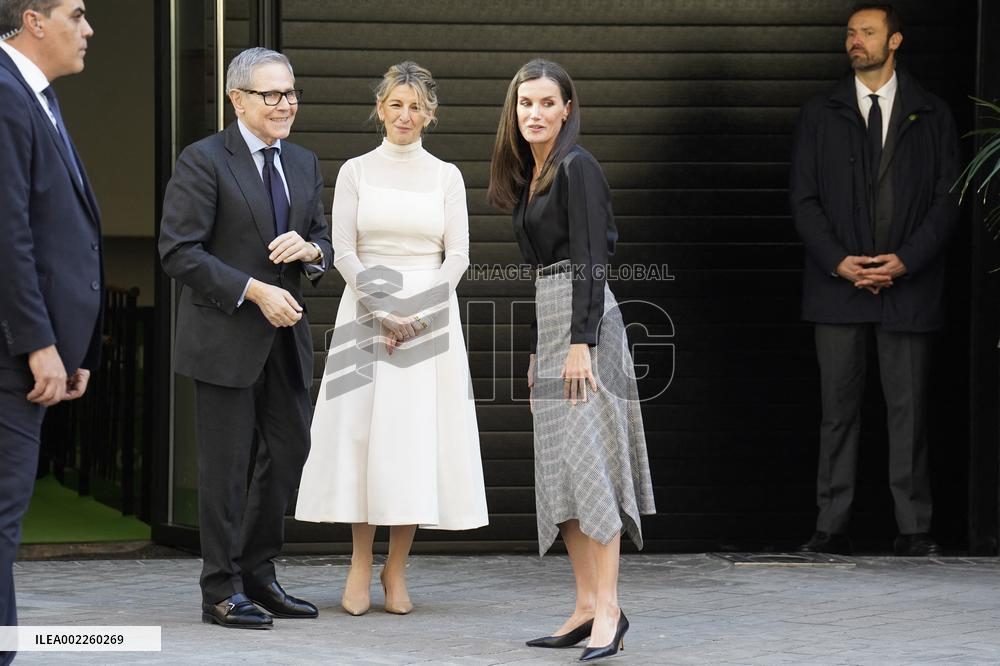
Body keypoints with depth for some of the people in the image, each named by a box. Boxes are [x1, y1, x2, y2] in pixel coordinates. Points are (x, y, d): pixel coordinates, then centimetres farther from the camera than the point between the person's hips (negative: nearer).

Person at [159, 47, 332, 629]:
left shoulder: (304, 164, 13)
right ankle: (223, 591, 8)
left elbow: (327, 244, 18)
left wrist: (309, 249, -7)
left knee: (290, 451, 9)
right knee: (227, 464, -1)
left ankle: (258, 575, 23)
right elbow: (179, 252, -13)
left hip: (286, 336, 7)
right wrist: (254, 291, -19)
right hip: (225, 336, -6)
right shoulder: (204, 161, -8)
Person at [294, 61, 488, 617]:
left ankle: (396, 570, 5)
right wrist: (383, 313, -10)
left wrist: (418, 316, -9)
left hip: (431, 315, 1)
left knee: (417, 437, -2)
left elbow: (457, 256, 3)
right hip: (366, 312, -1)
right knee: (361, 432, -4)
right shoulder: (356, 172, 5)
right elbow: (344, 252, 0)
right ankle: (361, 565, 3)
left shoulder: (446, 176, 7)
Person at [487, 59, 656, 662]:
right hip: (549, 318, 9)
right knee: (560, 466, 6)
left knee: (587, 457, -14)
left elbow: (591, 258, -17)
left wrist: (581, 341, -23)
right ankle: (587, 606, 8)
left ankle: (609, 608, -15)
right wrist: (537, 350, 21)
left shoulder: (576, 167, -10)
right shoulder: (529, 175, 17)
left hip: (583, 319, -9)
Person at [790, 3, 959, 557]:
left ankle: (914, 529, 5)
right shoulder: (819, 115, 9)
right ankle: (832, 527, 4)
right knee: (838, 408, 1)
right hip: (837, 284, 1)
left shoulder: (932, 116, 7)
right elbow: (804, 199, 4)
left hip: (908, 284, -1)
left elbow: (947, 199, 3)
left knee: (908, 408, 0)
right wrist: (837, 261, -9)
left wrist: (905, 260, -9)